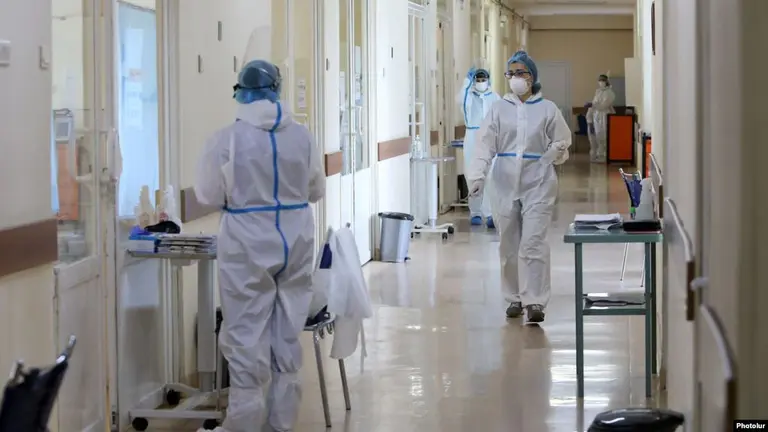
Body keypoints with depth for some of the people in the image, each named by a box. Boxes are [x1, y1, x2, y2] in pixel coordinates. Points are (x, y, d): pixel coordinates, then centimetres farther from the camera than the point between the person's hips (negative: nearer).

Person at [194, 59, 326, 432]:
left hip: (248, 246, -4)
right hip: (295, 243, 4)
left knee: (246, 334, 4)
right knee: (287, 332, 13)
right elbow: (317, 190, 11)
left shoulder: (227, 139, -11)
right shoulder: (302, 136, -2)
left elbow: (208, 196, -3)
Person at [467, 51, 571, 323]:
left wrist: (549, 156, -5)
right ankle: (514, 298, 21)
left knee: (533, 244, -11)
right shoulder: (499, 109, 6)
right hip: (506, 183, 2)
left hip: (537, 183, -2)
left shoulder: (547, 109, 3)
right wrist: (478, 175, -14)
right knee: (508, 245, 9)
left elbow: (562, 143, 13)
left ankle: (535, 301, -11)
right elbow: (485, 144, -2)